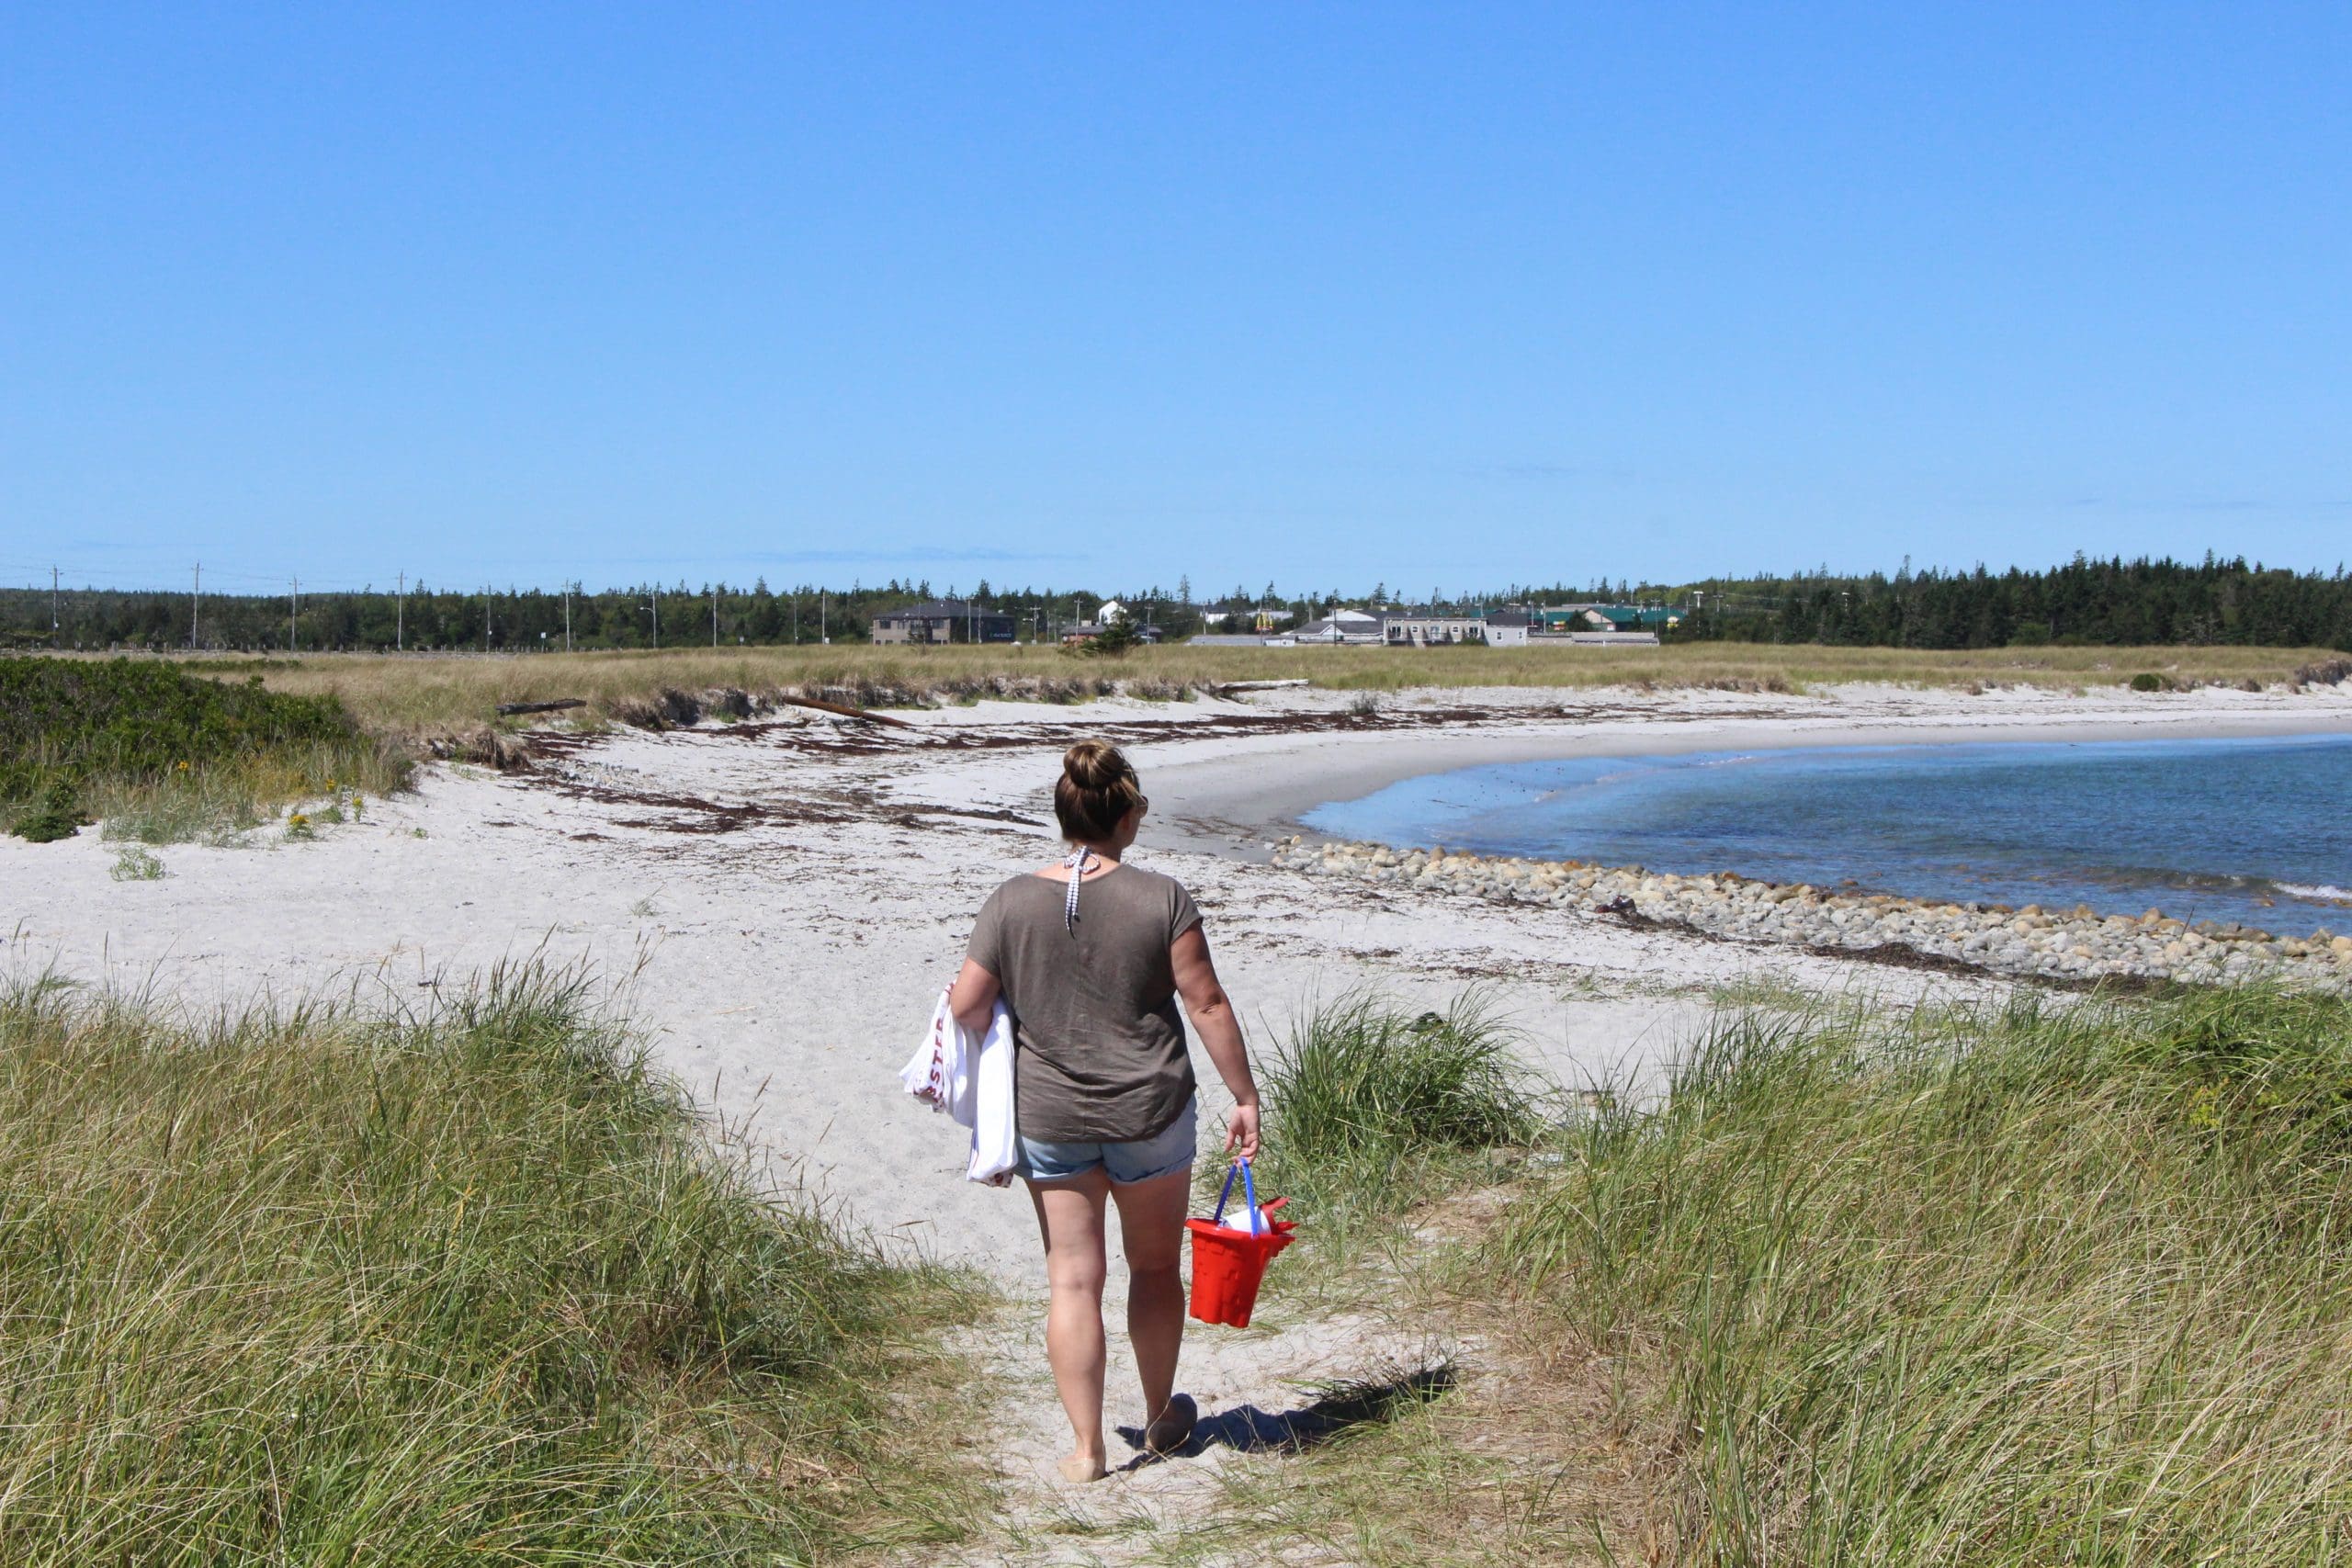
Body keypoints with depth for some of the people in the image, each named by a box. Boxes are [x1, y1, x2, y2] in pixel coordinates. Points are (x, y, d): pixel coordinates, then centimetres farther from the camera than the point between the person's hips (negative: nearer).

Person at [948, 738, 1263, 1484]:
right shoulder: (1161, 898, -11)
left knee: (1072, 1278, 8)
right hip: (1150, 1113, -1)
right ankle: (1161, 1417, 34)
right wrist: (1245, 1099, 0)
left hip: (1048, 1119, 1)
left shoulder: (1012, 901, -6)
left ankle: (1086, 1447, 10)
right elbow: (1207, 1004, -9)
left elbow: (966, 1007, -4)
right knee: (1156, 1266, 18)